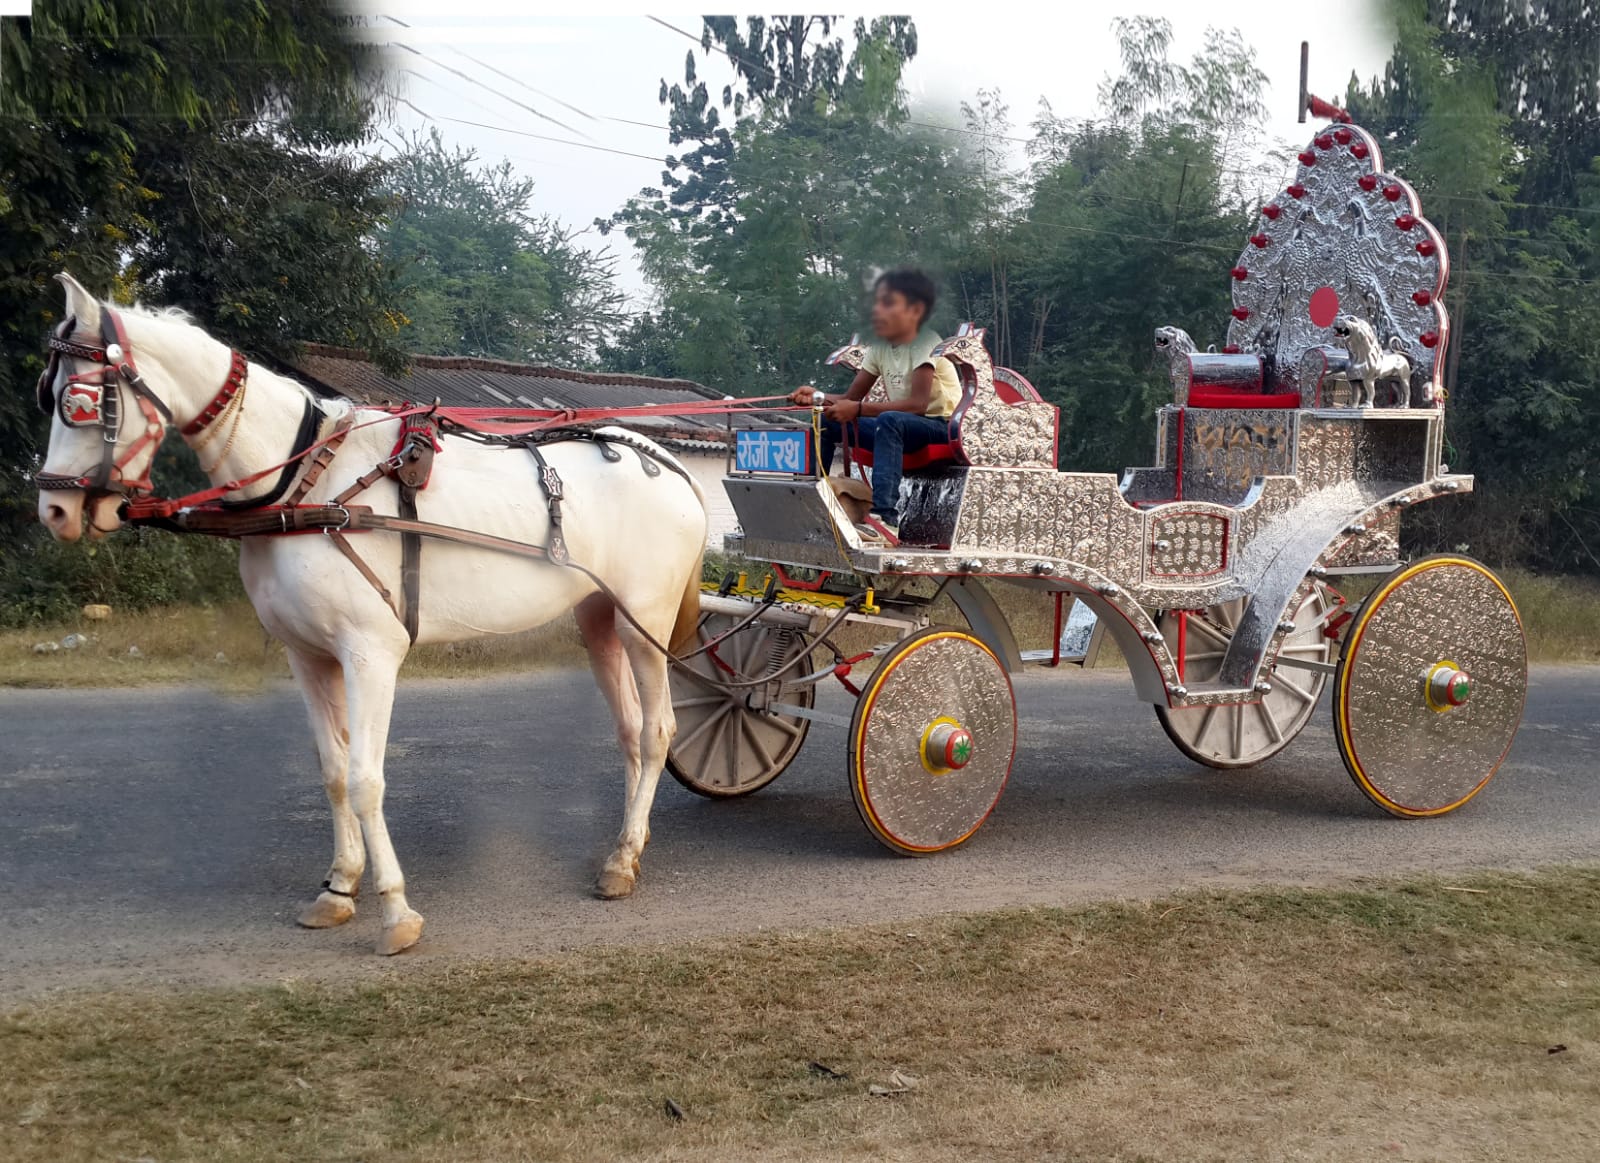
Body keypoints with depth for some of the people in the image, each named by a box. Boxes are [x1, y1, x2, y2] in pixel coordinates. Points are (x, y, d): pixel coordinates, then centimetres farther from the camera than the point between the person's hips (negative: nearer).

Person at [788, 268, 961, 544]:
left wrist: (858, 409, -31)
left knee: (889, 421, -38)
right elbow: (850, 399, 4)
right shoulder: (879, 347, 7)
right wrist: (817, 397, -17)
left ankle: (886, 519, -47)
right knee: (826, 420, -3)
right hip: (901, 430, 8)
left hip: (943, 429, -8)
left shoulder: (927, 343, -15)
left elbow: (918, 403, -27)